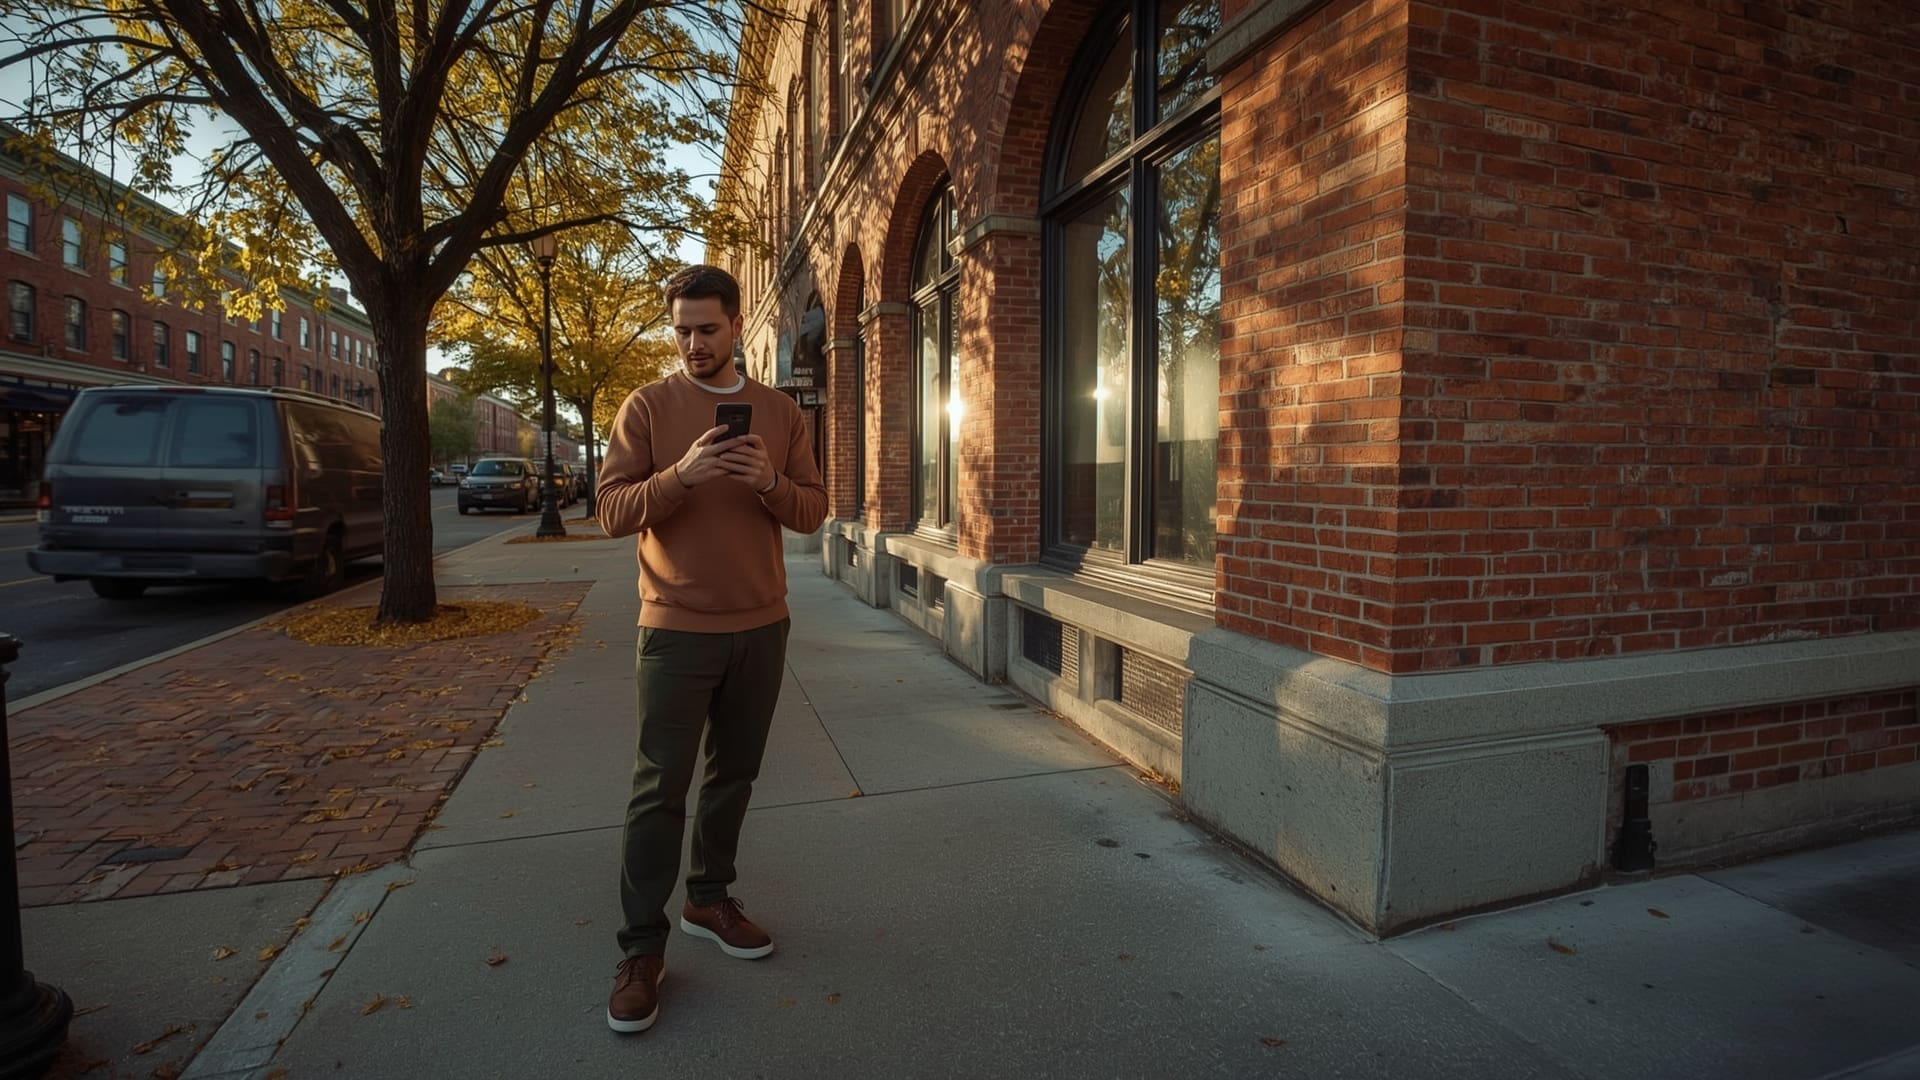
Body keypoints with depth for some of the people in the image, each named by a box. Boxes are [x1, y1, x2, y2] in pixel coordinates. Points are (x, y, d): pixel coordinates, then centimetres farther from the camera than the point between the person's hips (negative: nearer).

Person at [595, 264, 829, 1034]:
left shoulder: (779, 410, 7)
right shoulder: (646, 406, -1)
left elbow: (814, 511, 5)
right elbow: (611, 512, -7)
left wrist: (771, 483, -15)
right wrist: (680, 475, -24)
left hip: (761, 627, 3)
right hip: (677, 630, -3)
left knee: (734, 774, 14)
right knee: (659, 788, 1)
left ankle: (710, 899, 32)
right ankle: (642, 948, 13)